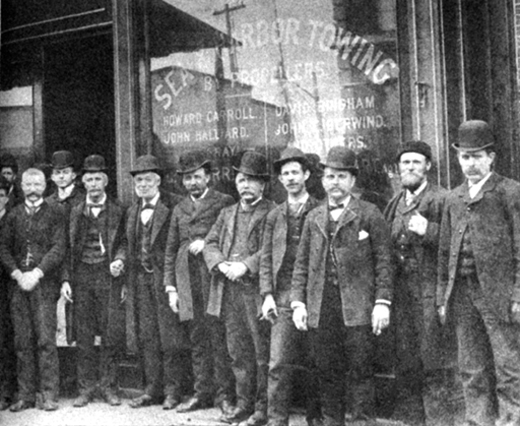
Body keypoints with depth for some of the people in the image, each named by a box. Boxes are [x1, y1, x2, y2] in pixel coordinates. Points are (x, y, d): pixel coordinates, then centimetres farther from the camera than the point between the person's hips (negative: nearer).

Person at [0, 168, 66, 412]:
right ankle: (25, 395, 9)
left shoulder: (55, 214, 5)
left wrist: (36, 273, -13)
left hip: (44, 284, -3)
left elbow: (59, 249, -3)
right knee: (22, 341, 3)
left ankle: (48, 395, -1)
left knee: (46, 340, -7)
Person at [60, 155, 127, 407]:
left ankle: (108, 386, 8)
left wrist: (119, 260, -14)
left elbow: (123, 243, 6)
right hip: (81, 275, 2)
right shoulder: (75, 212, 10)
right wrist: (65, 279, 0)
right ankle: (86, 387, 12)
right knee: (84, 335, 4)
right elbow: (68, 248, 8)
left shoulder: (117, 211, 5)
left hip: (108, 275, -1)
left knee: (112, 333, -4)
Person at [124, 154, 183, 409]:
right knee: (146, 337, 9)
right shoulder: (132, 211, 16)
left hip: (165, 278, -6)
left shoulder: (174, 205, -5)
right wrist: (128, 280, 11)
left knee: (168, 336, -2)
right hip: (140, 280, 6)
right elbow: (130, 247, 19)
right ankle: (153, 389, 17)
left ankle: (172, 390, 7)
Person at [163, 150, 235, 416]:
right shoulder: (179, 209, 18)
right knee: (197, 341, 8)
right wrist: (170, 287, 10)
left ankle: (225, 395, 2)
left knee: (219, 339, -6)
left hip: (214, 277, -4)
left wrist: (208, 243, -11)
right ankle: (202, 394, 15)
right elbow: (170, 251, 17)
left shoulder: (224, 203, 3)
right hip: (187, 282, 5)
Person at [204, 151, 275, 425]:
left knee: (262, 353, -1)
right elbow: (210, 244, 12)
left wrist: (245, 266, -19)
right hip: (229, 292, 6)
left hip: (257, 290, -6)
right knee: (238, 353, 11)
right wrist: (221, 264, -7)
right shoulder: (227, 214, 20)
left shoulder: (271, 213, -1)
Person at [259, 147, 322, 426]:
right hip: (284, 299, 2)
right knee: (278, 364, -4)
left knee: (315, 363, 7)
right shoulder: (274, 216, 13)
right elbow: (266, 259, 11)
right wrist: (267, 295, 0)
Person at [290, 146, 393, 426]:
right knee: (328, 372, 9)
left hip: (357, 307, -3)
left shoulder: (369, 215, 3)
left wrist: (382, 302, -9)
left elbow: (383, 262, -2)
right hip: (320, 308, 4)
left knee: (361, 370, 0)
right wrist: (298, 302, 4)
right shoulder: (313, 218, 15)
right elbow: (301, 264, 13)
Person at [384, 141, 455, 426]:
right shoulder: (395, 203, 17)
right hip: (399, 290, 6)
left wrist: (429, 231, -20)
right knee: (405, 362, 11)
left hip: (430, 291, -6)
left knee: (434, 362, -5)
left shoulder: (442, 200, -2)